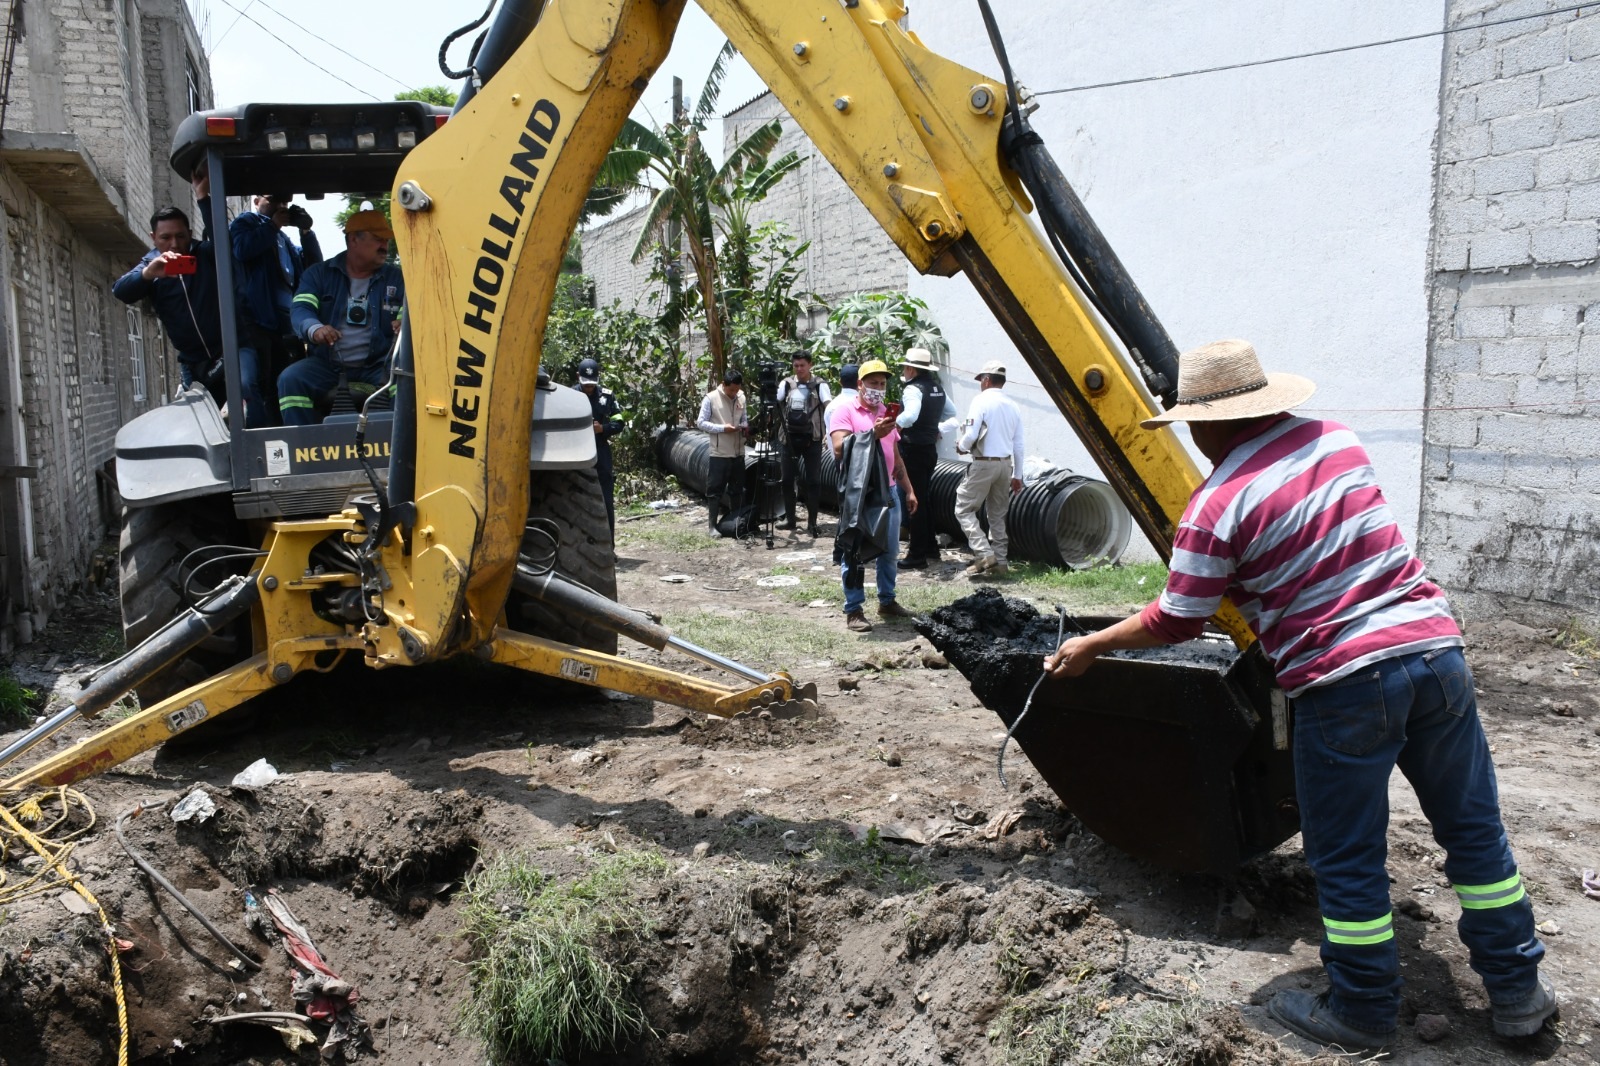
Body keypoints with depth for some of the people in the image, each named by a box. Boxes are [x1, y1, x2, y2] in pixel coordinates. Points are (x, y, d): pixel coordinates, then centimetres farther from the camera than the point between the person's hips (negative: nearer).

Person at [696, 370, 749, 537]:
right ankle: (712, 525, 3)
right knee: (715, 489, -2)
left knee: (738, 489, 12)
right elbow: (701, 422, -8)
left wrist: (745, 426, -5)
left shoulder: (741, 397, 7)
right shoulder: (711, 398, -8)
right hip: (719, 453, -5)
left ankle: (736, 523, 23)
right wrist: (722, 428, -18)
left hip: (738, 452, 5)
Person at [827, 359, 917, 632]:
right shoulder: (845, 410, -6)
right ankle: (854, 610, 4)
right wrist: (872, 434, -26)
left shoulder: (885, 413, 16)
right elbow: (839, 449, -19)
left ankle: (887, 601, 24)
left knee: (889, 550, 12)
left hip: (888, 491, 7)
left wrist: (909, 490, 18)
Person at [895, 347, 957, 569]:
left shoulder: (913, 389, -17)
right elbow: (951, 412, 23)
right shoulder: (937, 388, 10)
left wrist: (893, 424, -20)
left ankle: (917, 555, 0)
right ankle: (930, 548, 26)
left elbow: (910, 416, -34)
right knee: (923, 499, 19)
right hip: (930, 448, 9)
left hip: (913, 450, -9)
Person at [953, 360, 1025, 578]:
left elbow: (971, 435, -17)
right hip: (1006, 464, 7)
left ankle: (984, 554, -12)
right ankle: (999, 563, 13)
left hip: (984, 464, -7)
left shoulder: (982, 400, -9)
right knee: (998, 515, 14)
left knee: (964, 509, 0)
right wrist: (1017, 475, 18)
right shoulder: (1013, 406, 10)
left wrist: (961, 447, 5)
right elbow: (1018, 445, 12)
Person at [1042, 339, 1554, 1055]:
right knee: (1474, 830, 19)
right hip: (1434, 648, 7)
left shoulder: (1216, 505, -12)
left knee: (1348, 861, 10)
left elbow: (1175, 622, -4)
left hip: (1346, 684, -6)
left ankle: (1362, 1014, 25)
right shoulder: (1335, 439, 7)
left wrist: (1091, 648, 10)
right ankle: (1517, 992, 33)